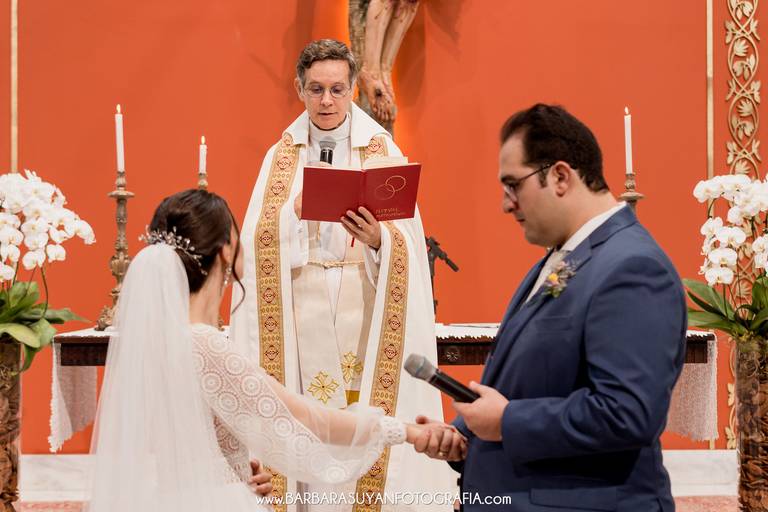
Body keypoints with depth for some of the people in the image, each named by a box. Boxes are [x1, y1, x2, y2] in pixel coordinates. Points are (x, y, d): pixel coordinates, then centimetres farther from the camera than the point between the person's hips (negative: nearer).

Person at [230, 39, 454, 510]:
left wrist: (378, 239, -26)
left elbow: (407, 242, -6)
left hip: (364, 308, -1)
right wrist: (297, 214, -18)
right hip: (303, 309, 1)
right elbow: (260, 241, -1)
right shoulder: (282, 156, 8)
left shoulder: (382, 151, 2)